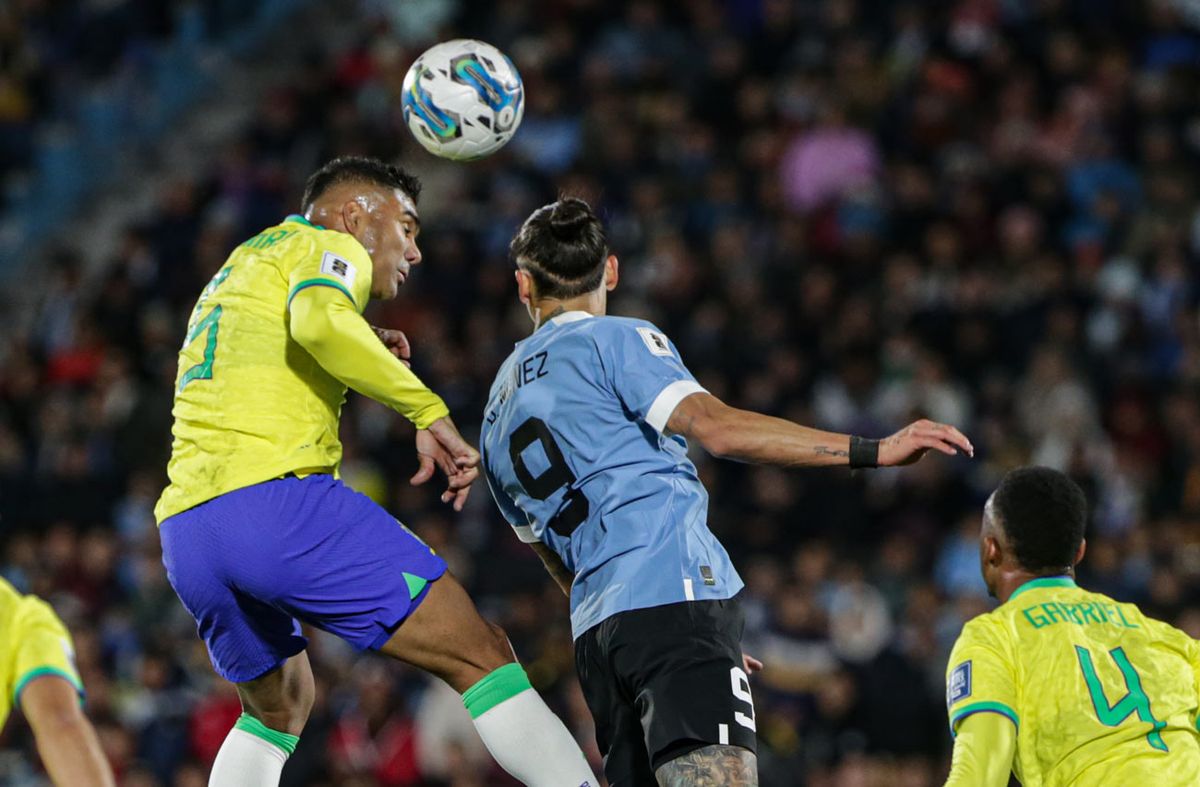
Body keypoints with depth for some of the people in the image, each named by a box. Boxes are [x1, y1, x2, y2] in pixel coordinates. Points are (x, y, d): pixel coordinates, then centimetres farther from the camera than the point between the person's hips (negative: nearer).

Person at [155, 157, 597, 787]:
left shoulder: (235, 269, 33)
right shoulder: (326, 245, 7)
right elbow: (320, 320, -16)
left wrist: (360, 360, 32)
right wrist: (428, 411, -12)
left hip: (184, 532, 8)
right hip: (279, 502, -8)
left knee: (277, 709, 31)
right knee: (482, 658, -7)